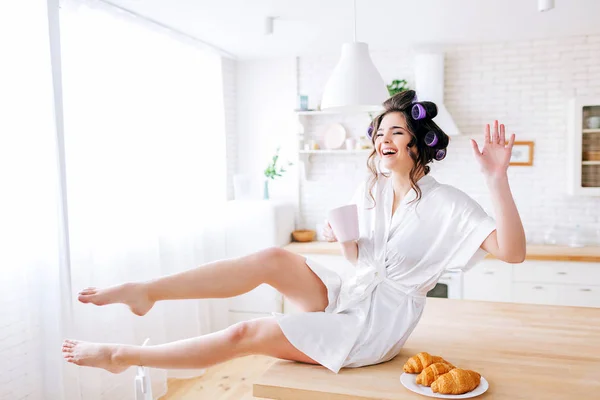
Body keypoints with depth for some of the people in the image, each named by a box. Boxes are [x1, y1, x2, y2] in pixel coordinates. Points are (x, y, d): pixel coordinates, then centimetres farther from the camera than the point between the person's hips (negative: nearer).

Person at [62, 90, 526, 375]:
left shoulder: (447, 204, -13)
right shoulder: (371, 191, 5)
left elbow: (512, 251, -23)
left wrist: (498, 179, -33)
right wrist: (342, 235, -10)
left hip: (374, 327, -6)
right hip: (346, 298, 6)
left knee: (245, 334, -13)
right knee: (275, 258, -21)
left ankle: (124, 356, 1)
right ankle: (146, 291, -14)